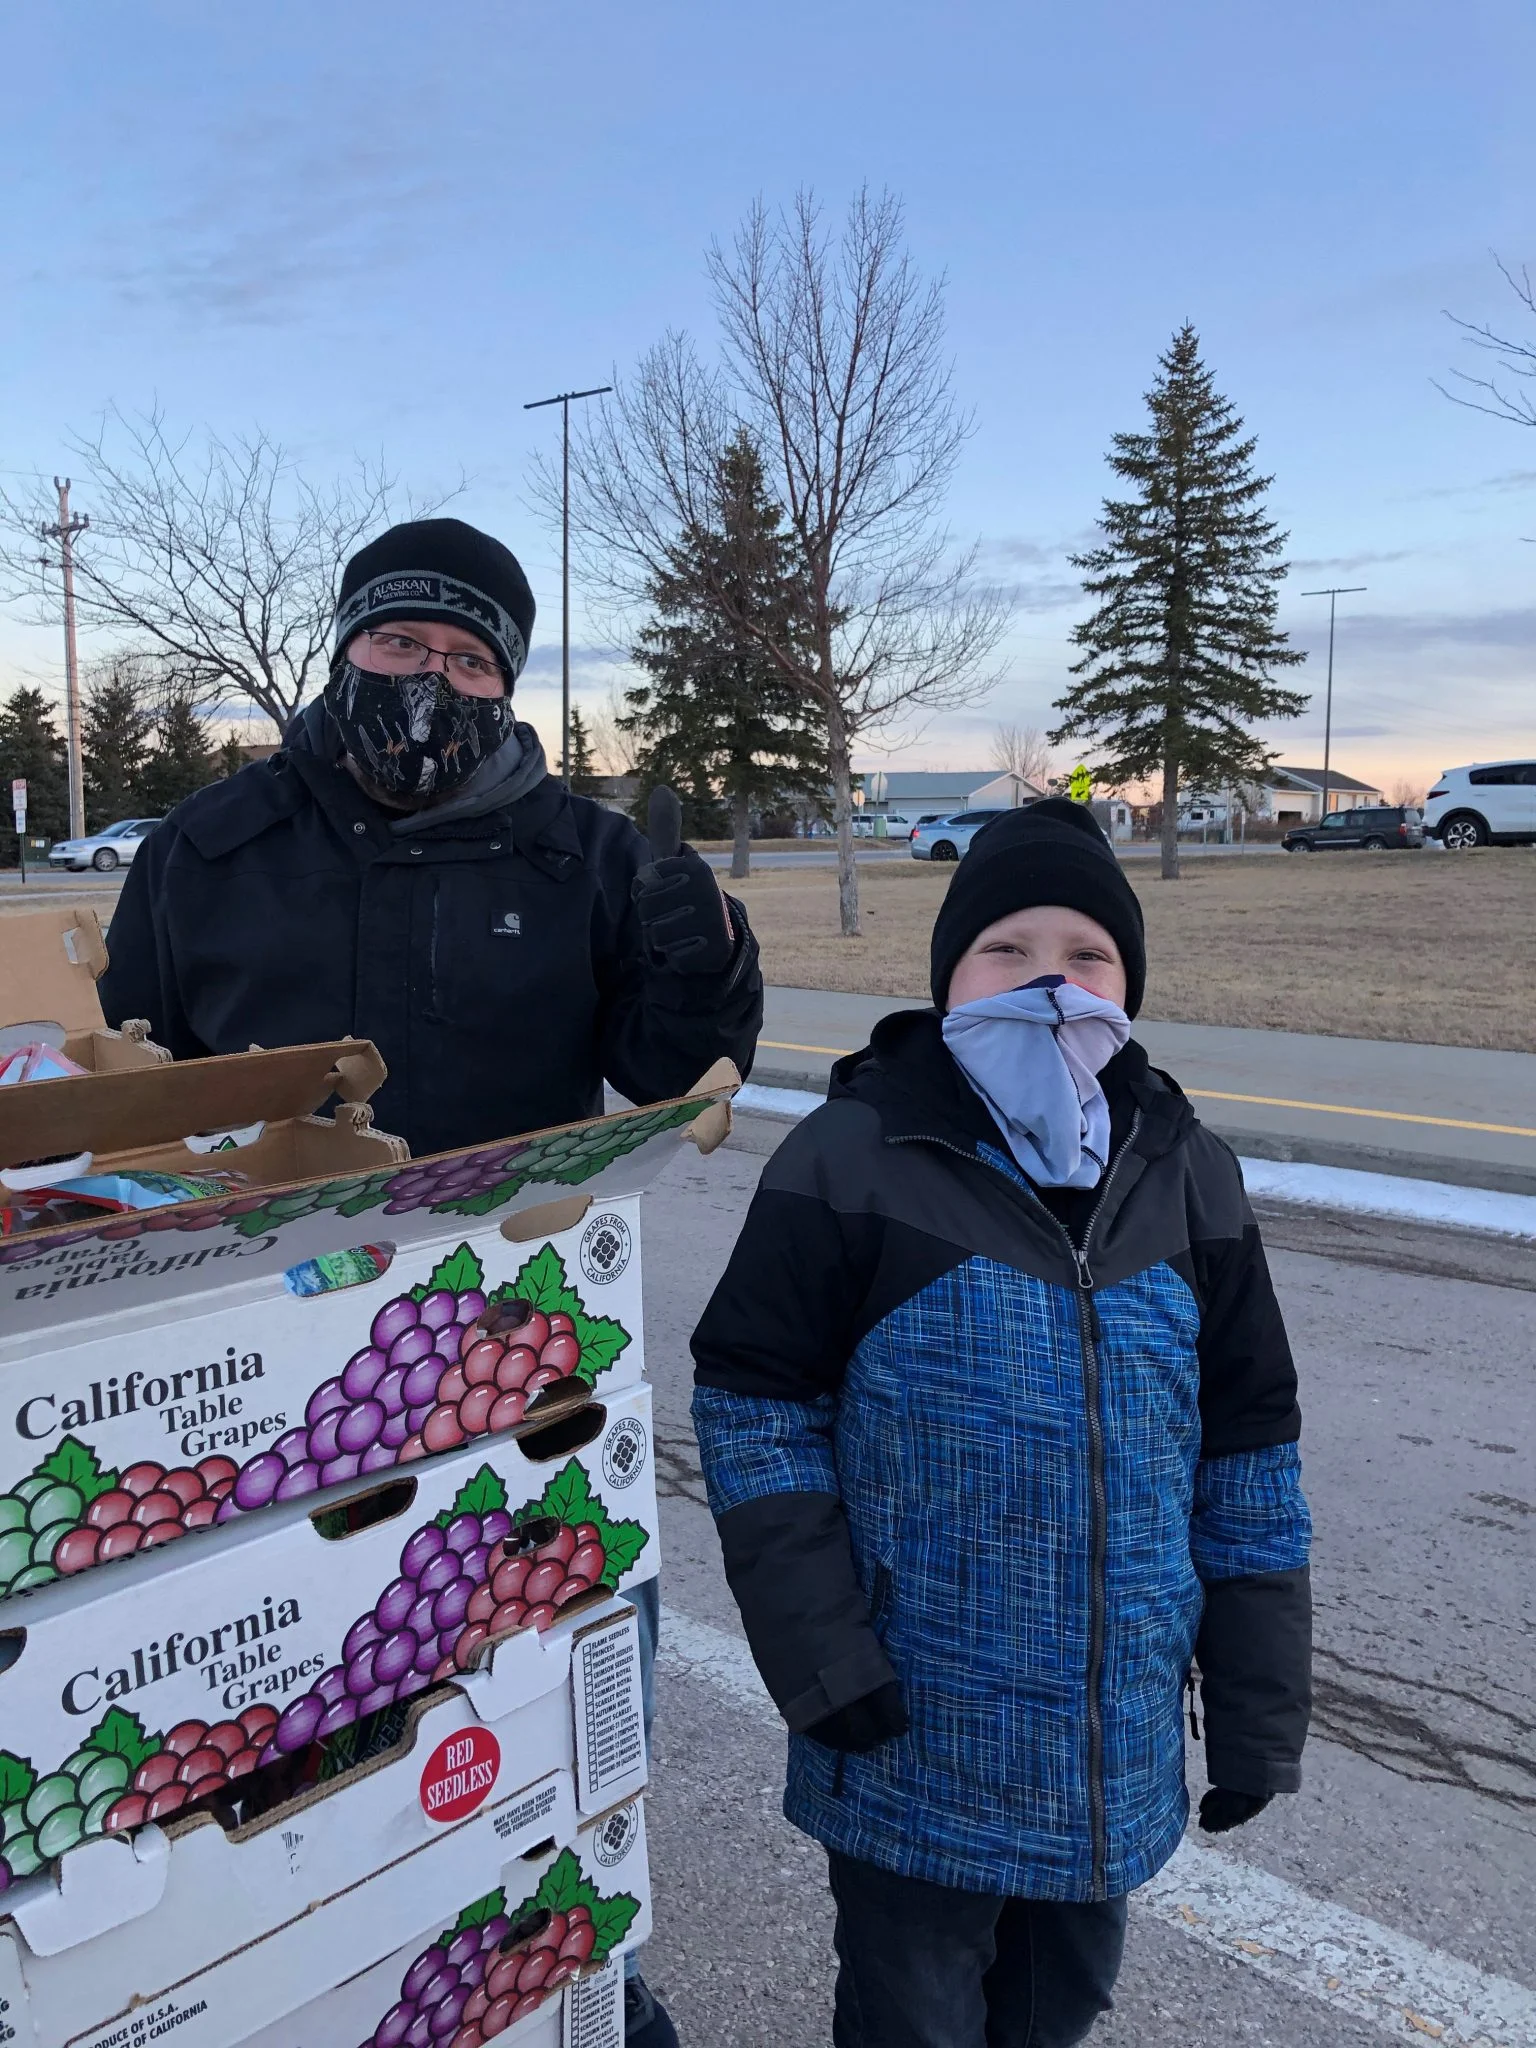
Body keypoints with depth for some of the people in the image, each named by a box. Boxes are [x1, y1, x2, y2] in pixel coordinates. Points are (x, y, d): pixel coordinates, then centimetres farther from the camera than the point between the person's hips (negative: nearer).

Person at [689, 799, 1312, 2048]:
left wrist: (1260, 1708, 7)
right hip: (913, 1745, -4)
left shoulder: (1186, 1174, -1)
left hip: (1120, 1746, 4)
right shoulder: (855, 1158, -14)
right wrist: (819, 1655, -15)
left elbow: (1246, 1457, 4)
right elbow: (755, 1412, -10)